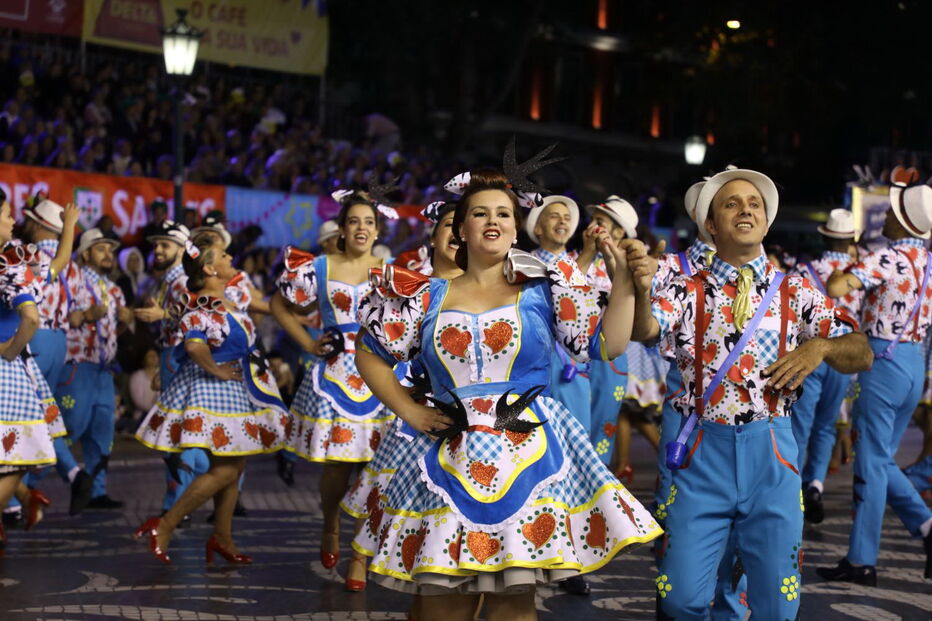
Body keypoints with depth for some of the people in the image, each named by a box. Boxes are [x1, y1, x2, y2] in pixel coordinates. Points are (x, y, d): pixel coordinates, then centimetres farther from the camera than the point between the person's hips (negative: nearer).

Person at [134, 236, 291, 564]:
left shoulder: (234, 291, 4)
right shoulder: (201, 309, -23)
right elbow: (194, 345, -40)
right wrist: (215, 370, -25)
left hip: (238, 389, 9)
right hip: (215, 389, -9)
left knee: (234, 465, 14)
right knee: (226, 469, -8)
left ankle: (222, 537, 23)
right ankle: (163, 527, -4)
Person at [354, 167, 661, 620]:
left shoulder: (542, 289, 6)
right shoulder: (429, 297, 9)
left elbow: (606, 345, 1)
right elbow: (370, 355, 17)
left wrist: (623, 283, -10)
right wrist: (410, 412, 8)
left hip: (529, 454, -1)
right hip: (453, 460, 1)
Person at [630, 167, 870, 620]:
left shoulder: (797, 293, 8)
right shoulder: (688, 291, 4)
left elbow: (861, 354, 5)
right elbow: (644, 329, -14)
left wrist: (820, 347, -15)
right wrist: (642, 291, -35)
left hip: (770, 452, 1)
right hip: (703, 449, -1)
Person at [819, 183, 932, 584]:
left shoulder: (889, 258, -15)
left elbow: (835, 288, -25)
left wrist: (843, 270, -4)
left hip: (884, 360, -8)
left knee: (871, 465, -2)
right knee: (882, 461, 19)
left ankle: (861, 562, 4)